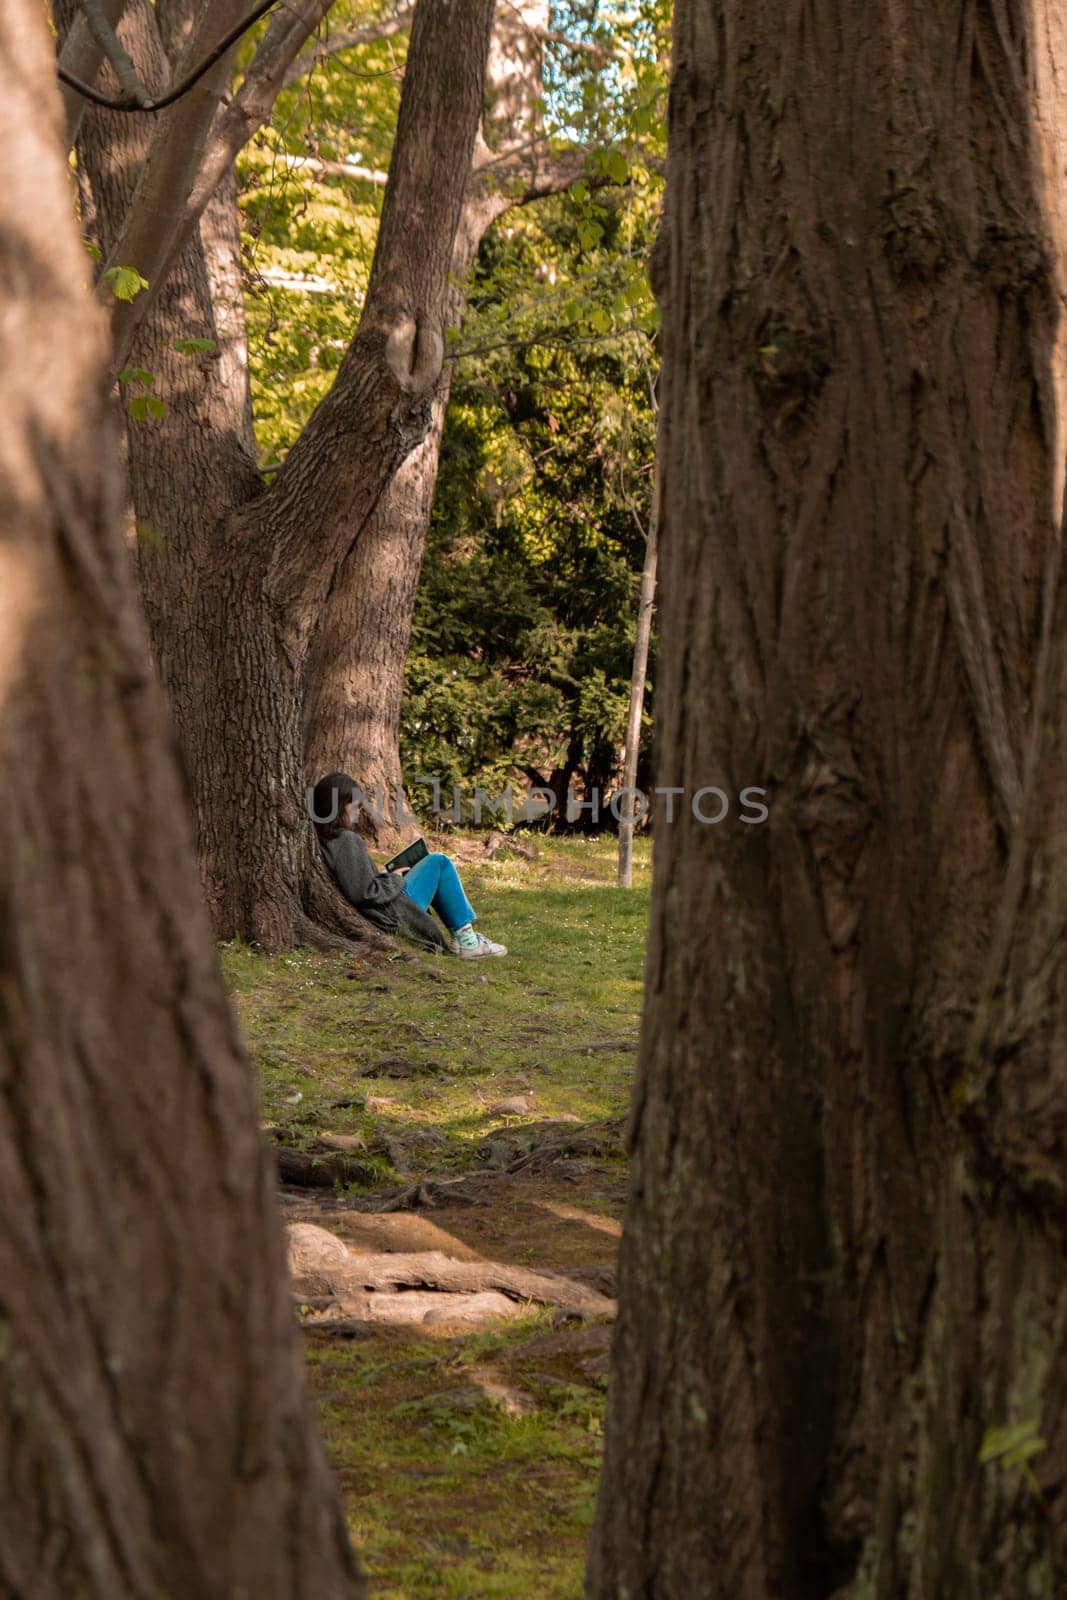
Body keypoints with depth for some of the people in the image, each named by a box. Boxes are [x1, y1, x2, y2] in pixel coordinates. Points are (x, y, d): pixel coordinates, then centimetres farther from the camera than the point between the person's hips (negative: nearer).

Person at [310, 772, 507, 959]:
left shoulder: (323, 840, 6)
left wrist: (390, 877, 7)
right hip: (393, 915, -10)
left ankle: (463, 938, 19)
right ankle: (466, 941, 4)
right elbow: (364, 894, -24)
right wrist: (395, 880, -9)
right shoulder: (347, 841, -21)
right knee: (438, 863, 3)